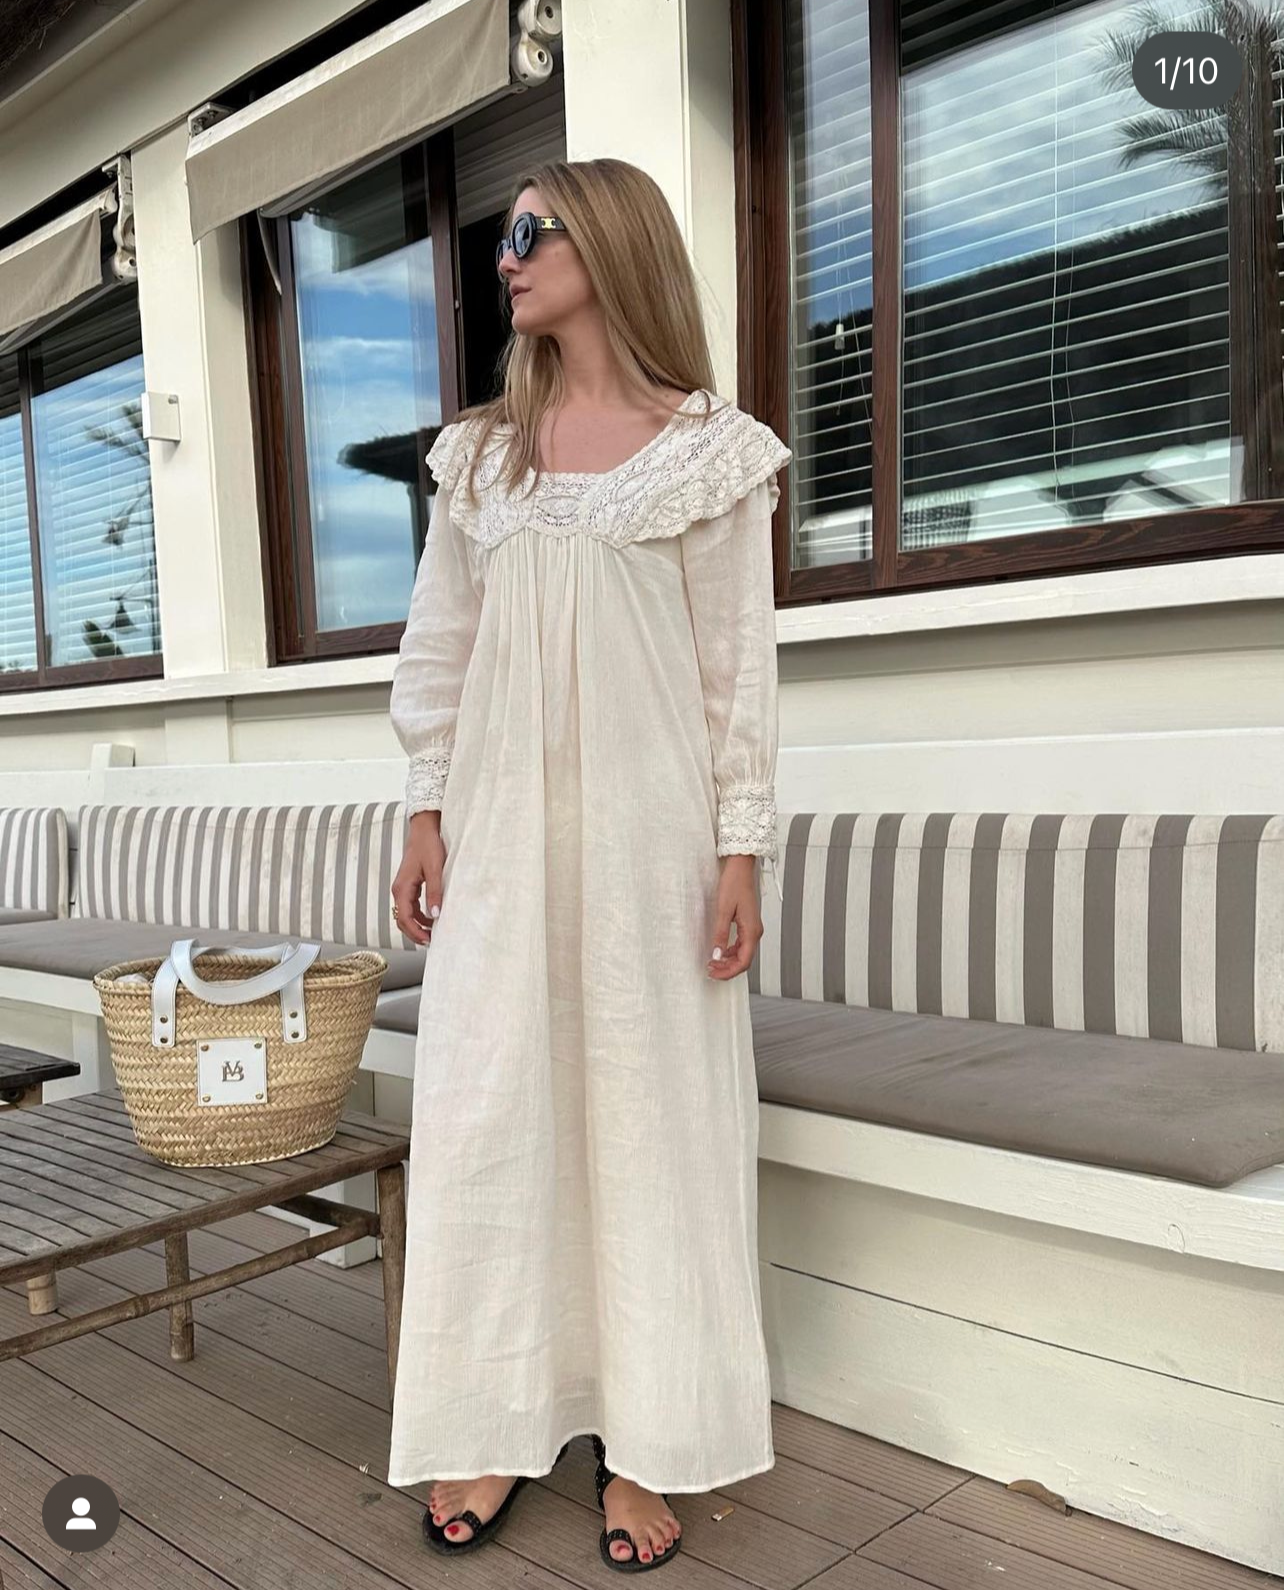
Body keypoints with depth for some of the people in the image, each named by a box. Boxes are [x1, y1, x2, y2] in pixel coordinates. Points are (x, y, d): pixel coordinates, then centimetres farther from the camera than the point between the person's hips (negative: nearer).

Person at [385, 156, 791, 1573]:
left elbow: (740, 660, -1)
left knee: (650, 1105, 3)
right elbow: (436, 648, 13)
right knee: (482, 1105, 3)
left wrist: (742, 845, -7)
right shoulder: (479, 453, 14)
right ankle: (497, 1423, 18)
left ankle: (645, 1442, 16)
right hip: (502, 820, 4)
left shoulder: (709, 448, 3)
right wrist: (427, 814, 6)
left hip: (647, 819, -3)